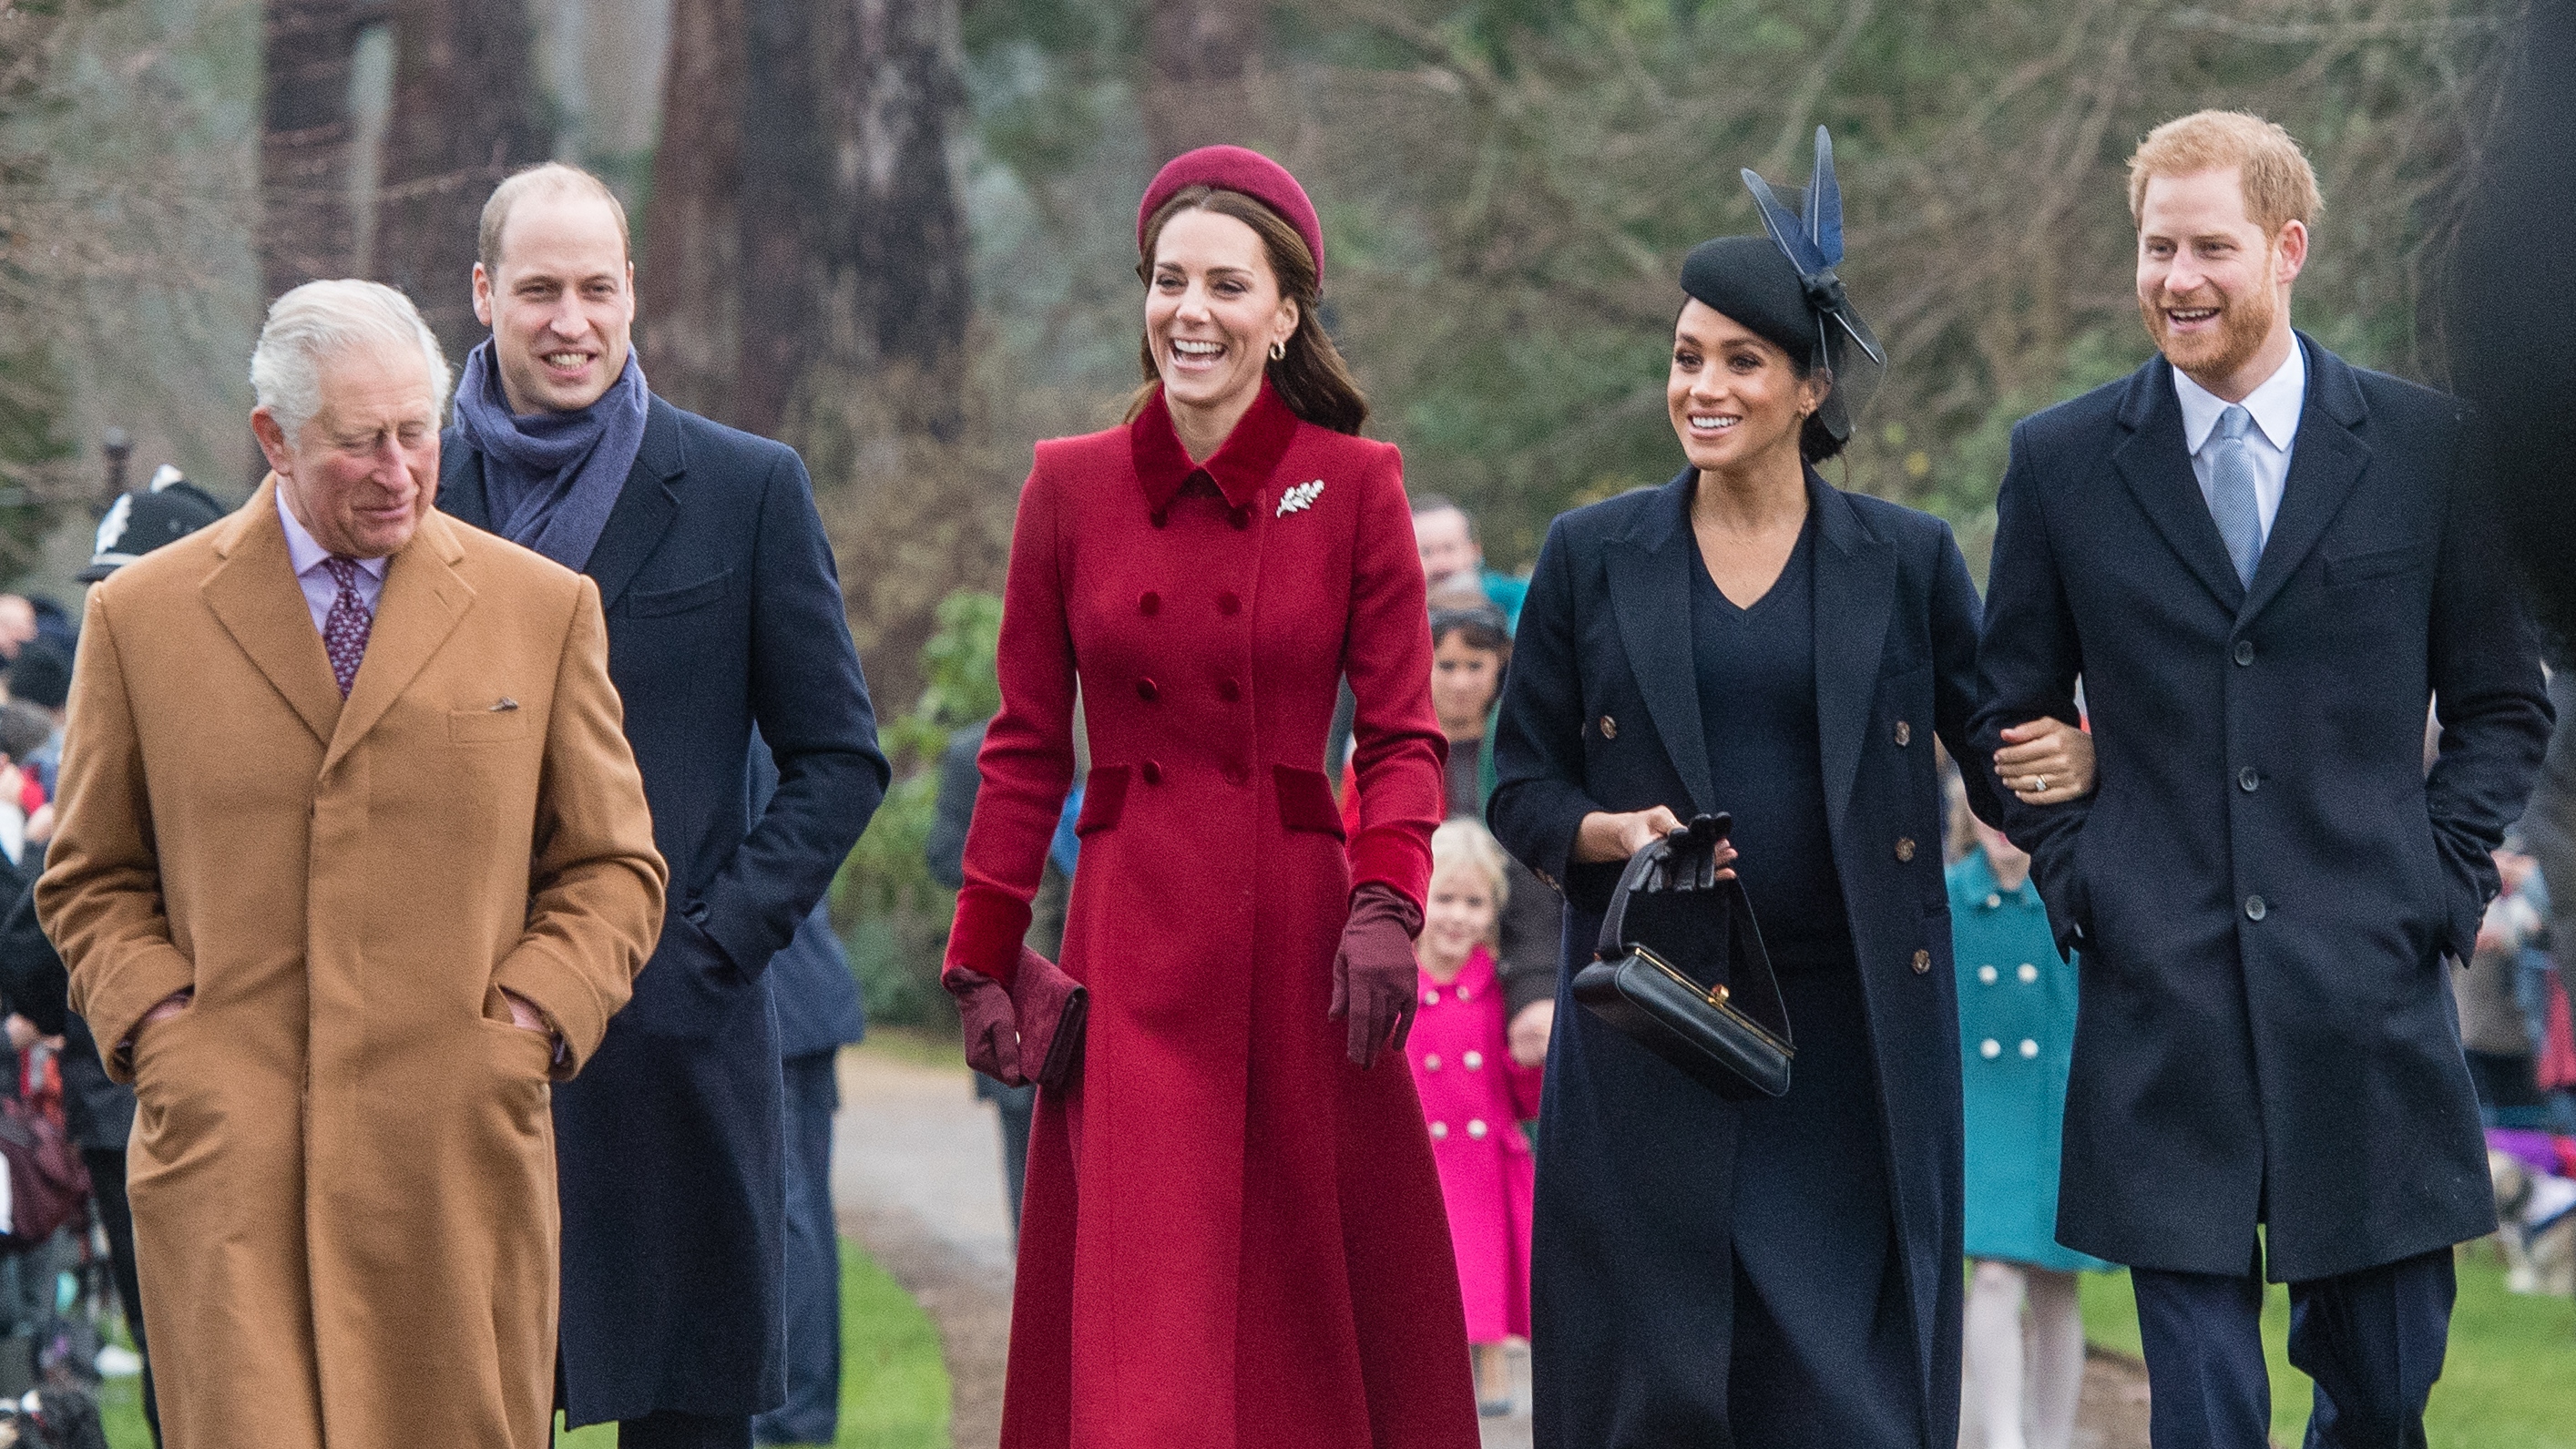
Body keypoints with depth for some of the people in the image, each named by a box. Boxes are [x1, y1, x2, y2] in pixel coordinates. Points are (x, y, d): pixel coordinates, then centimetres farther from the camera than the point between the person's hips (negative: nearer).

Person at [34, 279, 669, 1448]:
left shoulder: (544, 610, 10)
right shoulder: (139, 618, 9)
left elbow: (613, 868, 14)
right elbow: (92, 881, 16)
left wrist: (536, 1020, -2)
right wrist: (152, 1019, -2)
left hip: (459, 1147, 1)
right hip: (225, 1148, -1)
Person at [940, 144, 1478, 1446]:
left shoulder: (1352, 486, 0)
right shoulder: (1072, 486, 5)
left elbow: (1401, 733, 1)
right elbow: (1025, 748, 9)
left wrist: (1386, 903, -15)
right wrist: (984, 960, 5)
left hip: (1296, 931, -1)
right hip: (1131, 954, 1)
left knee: (1310, 1300, 4)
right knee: (1139, 1330, -5)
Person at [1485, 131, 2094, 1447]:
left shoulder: (1906, 561, 6)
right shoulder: (1590, 558, 7)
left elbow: (1998, 752, 8)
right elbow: (1520, 783, 9)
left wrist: (2070, 763, -14)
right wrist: (1612, 832, -11)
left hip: (1850, 1039, 0)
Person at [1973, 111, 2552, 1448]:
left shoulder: (2429, 447, 4)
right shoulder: (2060, 463, 6)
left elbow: (2501, 706, 11)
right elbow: (2014, 711, 15)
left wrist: (2438, 875, -1)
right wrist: (2076, 874, 2)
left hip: (2368, 993, 0)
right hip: (2161, 1003, 0)